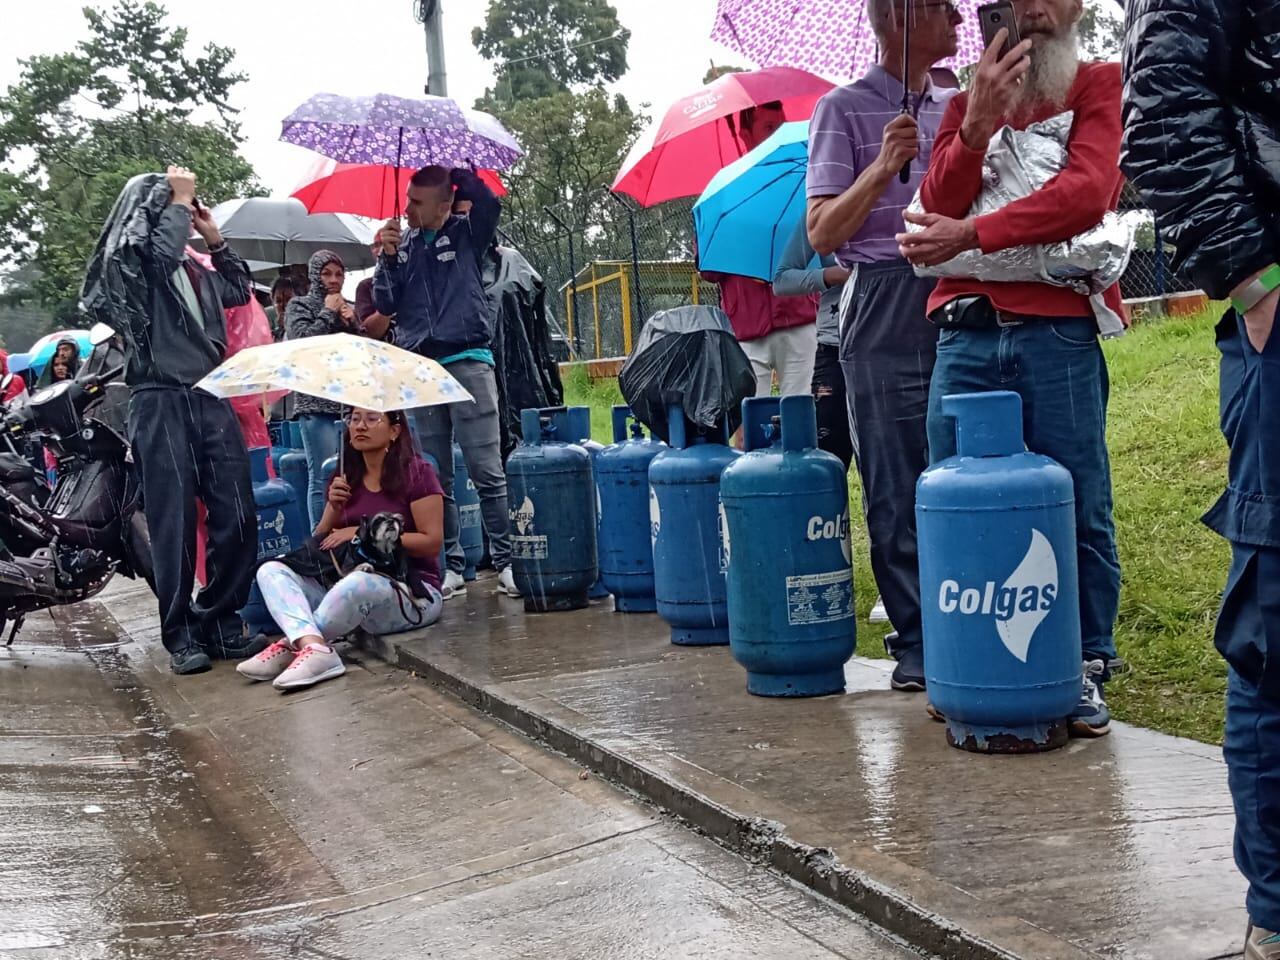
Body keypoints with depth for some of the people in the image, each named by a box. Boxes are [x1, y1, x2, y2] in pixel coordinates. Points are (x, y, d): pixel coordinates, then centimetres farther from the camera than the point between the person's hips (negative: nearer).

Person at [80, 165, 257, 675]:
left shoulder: (195, 269, 21)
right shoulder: (124, 260, 1)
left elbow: (239, 289, 35)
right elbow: (161, 252, -20)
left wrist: (214, 237, 24)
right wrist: (178, 201, -5)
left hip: (212, 399, 6)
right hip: (161, 403, -6)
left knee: (237, 518, -1)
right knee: (175, 524, -6)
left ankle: (221, 623, 11)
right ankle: (181, 637, 1)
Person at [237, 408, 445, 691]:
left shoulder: (417, 473, -4)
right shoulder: (345, 480, 13)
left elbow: (432, 542, -11)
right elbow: (320, 544, 12)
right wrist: (334, 508, -7)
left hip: (414, 592, -6)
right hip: (349, 587, 6)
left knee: (358, 582, -40)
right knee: (271, 570, -13)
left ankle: (292, 645, -18)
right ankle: (315, 648, -38)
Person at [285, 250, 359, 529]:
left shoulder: (348, 308, 19)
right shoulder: (299, 305, 8)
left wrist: (352, 323, 0)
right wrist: (328, 313, -1)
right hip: (317, 403, -4)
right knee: (322, 478, -10)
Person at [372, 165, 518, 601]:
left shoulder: (466, 233, 4)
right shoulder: (402, 244, 12)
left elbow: (490, 203, -16)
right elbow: (386, 304, 7)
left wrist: (458, 172, -9)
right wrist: (388, 257, -5)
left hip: (468, 363, -4)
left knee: (487, 471, -5)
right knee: (435, 478, 6)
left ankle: (505, 561, 0)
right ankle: (451, 566, 12)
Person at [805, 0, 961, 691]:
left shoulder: (957, 107, 17)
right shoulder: (846, 108, 3)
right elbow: (822, 234, -3)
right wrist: (882, 167, -14)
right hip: (886, 315, -4)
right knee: (897, 490, -1)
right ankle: (916, 645, 7)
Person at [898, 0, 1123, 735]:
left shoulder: (1102, 86, 9)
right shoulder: (967, 102, 20)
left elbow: (1086, 193, -9)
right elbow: (938, 208, 5)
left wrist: (970, 234, -14)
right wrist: (977, 122, -9)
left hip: (1057, 332, -3)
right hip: (966, 334, 3)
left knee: (1079, 509, -2)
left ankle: (1086, 668, 11)